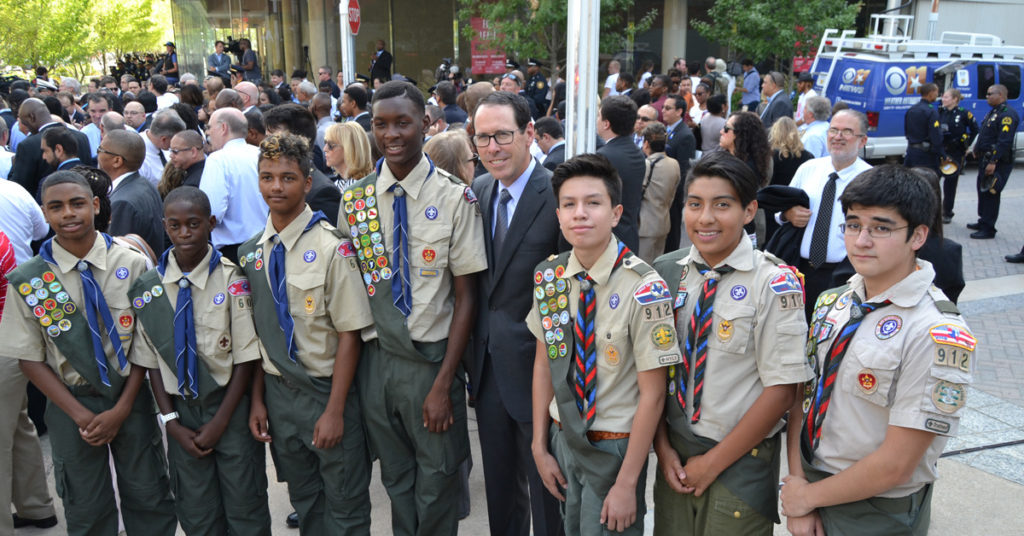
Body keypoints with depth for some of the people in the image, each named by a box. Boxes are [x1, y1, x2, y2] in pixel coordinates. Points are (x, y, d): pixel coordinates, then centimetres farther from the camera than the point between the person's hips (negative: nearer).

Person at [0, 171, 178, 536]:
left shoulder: (132, 265, -8)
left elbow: (145, 344, -4)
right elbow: (30, 358, -4)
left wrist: (121, 409, -10)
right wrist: (80, 415, -10)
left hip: (130, 397, 0)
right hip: (70, 402, 0)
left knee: (149, 499, 9)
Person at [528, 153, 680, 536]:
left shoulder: (643, 289, -23)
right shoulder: (548, 276, -6)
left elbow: (652, 395, -17)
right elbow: (544, 361, 4)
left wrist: (626, 484, -13)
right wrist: (540, 446, 5)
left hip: (614, 448, -5)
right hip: (563, 438, 5)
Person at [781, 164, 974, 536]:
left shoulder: (937, 334, -23)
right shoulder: (831, 303, -1)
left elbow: (895, 465, -22)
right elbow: (803, 394, 1)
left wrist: (807, 496, -11)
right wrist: (797, 486, -8)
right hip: (811, 490, 6)